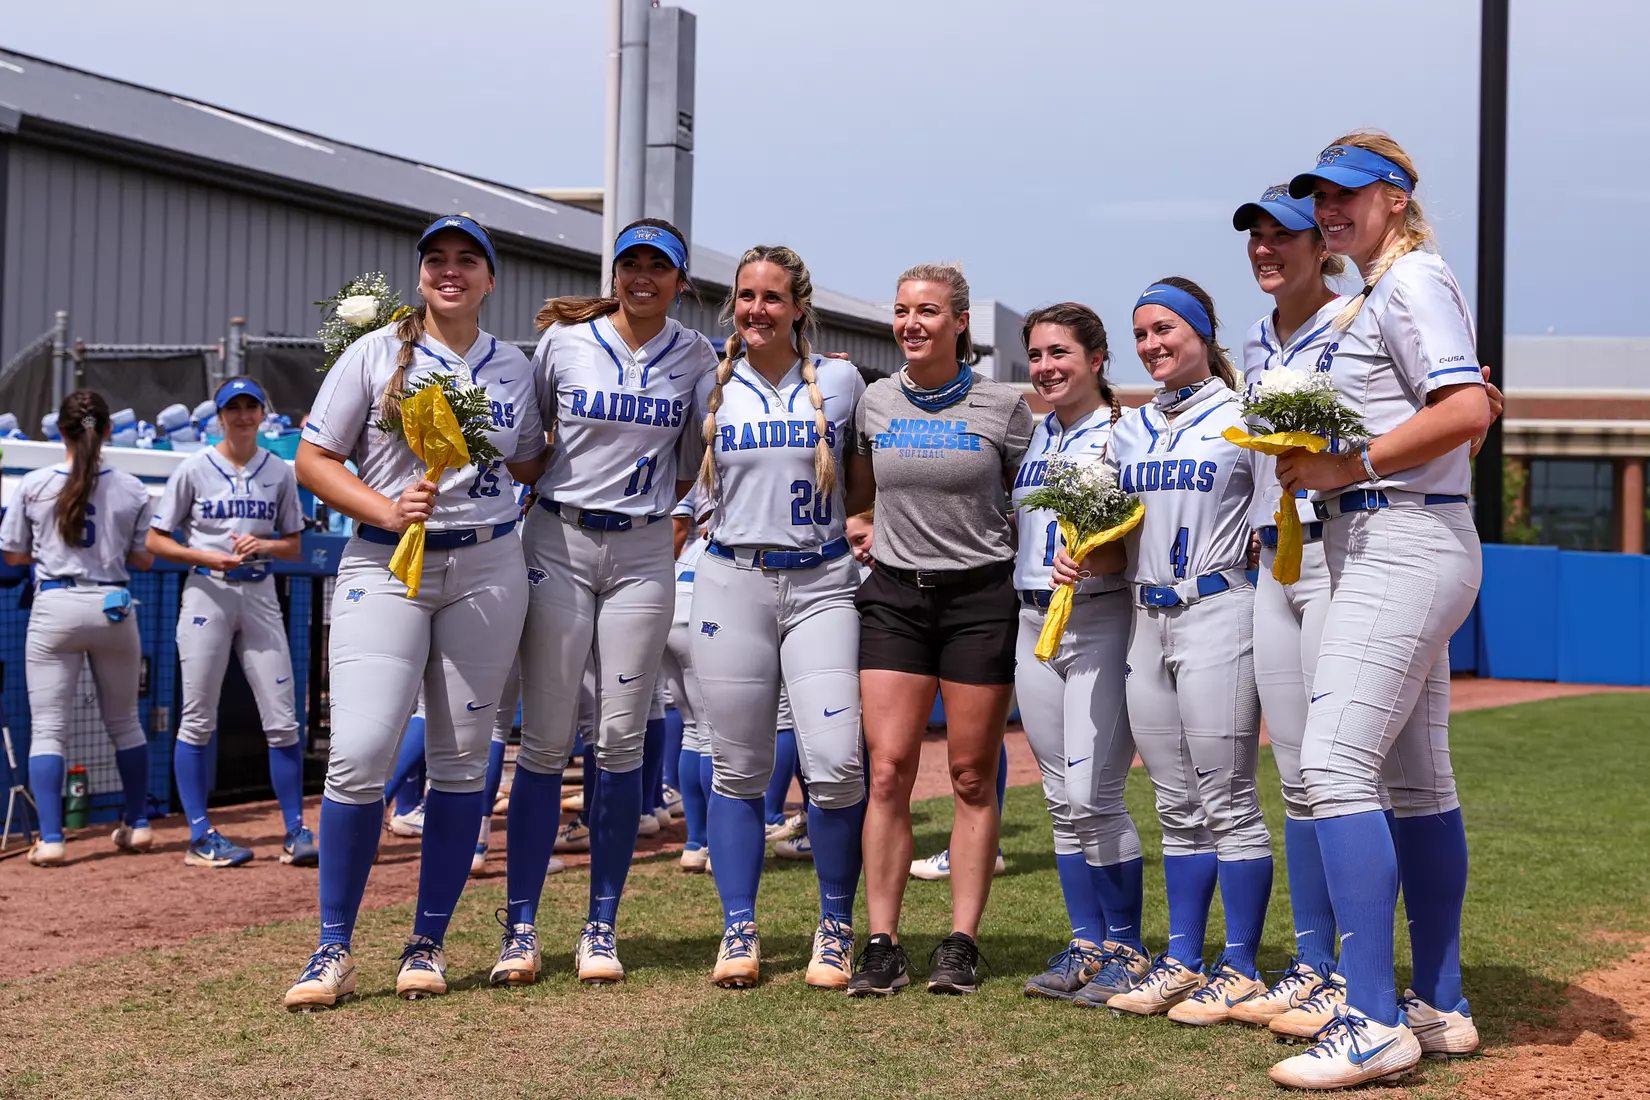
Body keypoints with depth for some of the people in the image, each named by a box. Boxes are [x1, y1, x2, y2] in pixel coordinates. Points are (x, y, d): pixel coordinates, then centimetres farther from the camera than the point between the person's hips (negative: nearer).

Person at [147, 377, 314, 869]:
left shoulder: (280, 473, 8)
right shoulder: (194, 470, 0)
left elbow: (294, 546, 12)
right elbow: (157, 541, 1)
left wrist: (263, 545, -9)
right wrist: (209, 557, -14)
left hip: (260, 594, 2)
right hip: (207, 593, -2)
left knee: (282, 720, -2)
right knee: (198, 720, -1)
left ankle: (295, 832, 5)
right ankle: (201, 838, 6)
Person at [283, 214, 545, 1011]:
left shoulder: (513, 367, 12)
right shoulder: (376, 353, 3)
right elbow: (312, 460, 1)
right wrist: (388, 510, -12)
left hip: (486, 569, 3)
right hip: (384, 566, -2)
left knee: (462, 759, 3)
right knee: (359, 756, -12)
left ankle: (428, 945, 13)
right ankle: (333, 951, 0)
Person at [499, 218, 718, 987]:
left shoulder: (696, 357, 4)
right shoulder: (563, 341, 2)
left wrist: (647, 502, 3)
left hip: (643, 554, 1)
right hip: (558, 543, -1)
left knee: (621, 741, 0)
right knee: (545, 741, -3)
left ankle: (601, 927, 10)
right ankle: (521, 927, 3)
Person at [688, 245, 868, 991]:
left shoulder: (840, 382, 7)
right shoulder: (711, 389, 8)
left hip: (821, 583, -1)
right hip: (731, 582, 1)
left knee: (835, 762, -11)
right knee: (738, 767, 3)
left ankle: (836, 928, 6)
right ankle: (738, 930, 13)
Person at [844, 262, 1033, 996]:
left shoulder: (1002, 406, -1)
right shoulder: (874, 401, 7)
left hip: (981, 597, -2)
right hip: (895, 596, 2)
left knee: (972, 777, 2)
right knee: (888, 770, -5)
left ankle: (962, 943, 10)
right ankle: (881, 944, 0)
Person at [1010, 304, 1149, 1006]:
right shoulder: (1032, 435, 15)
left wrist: (1100, 553, -29)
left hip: (1100, 620, -7)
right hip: (1034, 622, 7)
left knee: (1092, 796, -10)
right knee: (1062, 800, 8)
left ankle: (1125, 949, 3)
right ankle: (1086, 943, 15)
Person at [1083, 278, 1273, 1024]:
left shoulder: (1243, 418, -2)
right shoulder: (1129, 430, 16)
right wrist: (1080, 561, 3)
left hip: (1218, 615, -6)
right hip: (1148, 620, 6)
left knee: (1227, 801, -5)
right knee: (1177, 807, 10)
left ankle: (1240, 968, 2)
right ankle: (1183, 961, 16)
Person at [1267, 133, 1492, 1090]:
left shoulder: (1413, 277, -8)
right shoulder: (1378, 294, 21)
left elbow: (1466, 411, -20)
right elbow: (1471, 410, 24)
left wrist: (1350, 467, -19)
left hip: (1402, 539, -11)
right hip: (1397, 550, 11)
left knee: (1335, 763, -17)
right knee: (1417, 778, 12)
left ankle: (1374, 1022, -19)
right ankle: (1441, 1007, 18)